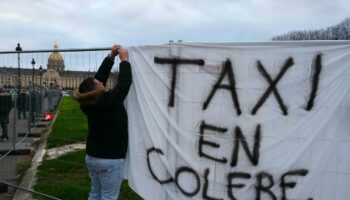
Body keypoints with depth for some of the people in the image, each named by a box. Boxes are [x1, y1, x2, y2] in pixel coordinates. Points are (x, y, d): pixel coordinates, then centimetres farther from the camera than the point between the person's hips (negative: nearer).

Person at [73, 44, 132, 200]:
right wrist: (124, 59, -1)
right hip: (110, 159, -7)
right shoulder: (110, 102, -22)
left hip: (92, 156, 7)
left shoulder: (87, 104, -3)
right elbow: (124, 82, -13)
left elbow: (101, 76, 5)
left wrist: (111, 57, 6)